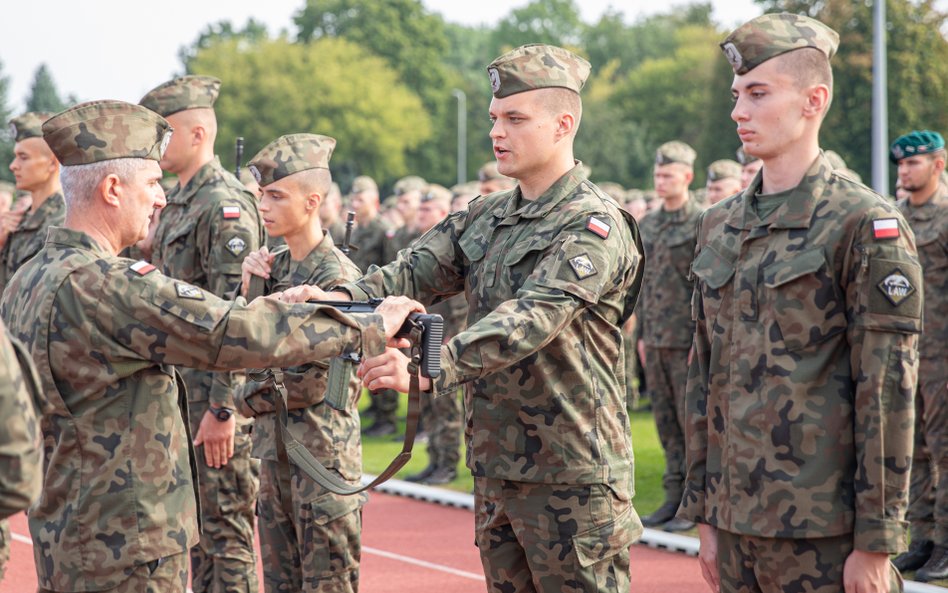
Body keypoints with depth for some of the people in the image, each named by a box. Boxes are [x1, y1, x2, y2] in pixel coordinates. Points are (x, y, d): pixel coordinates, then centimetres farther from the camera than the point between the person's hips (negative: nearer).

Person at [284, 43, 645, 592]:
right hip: (496, 466, 8)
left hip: (571, 477, -8)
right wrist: (341, 298, -20)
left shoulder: (593, 226, -14)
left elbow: (531, 318, -29)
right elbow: (416, 272, 1)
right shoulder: (485, 218, 13)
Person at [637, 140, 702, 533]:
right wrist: (642, 334, 14)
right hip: (656, 339, 7)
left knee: (693, 420, -3)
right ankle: (675, 496, 15)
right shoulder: (647, 225, 13)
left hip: (687, 340, -7)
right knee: (665, 421, 9)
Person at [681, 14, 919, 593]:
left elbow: (888, 391, -11)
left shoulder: (867, 225, -8)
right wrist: (706, 516, 14)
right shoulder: (719, 225, 12)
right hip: (739, 519, 6)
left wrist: (876, 542, -13)